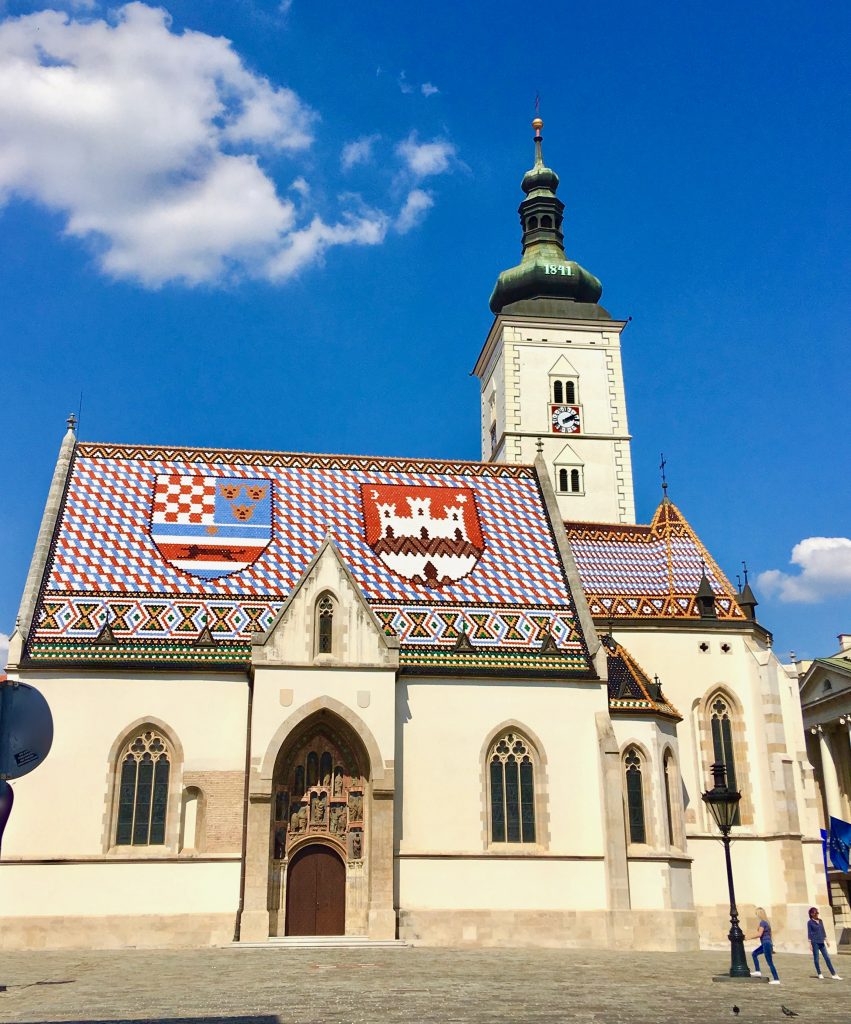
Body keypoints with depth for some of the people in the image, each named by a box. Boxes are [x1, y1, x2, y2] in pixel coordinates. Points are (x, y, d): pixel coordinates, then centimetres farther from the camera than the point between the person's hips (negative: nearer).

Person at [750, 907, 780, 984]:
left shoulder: (762, 922, -16)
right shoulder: (766, 922, 13)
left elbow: (759, 934, -22)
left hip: (766, 944, -10)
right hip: (765, 944, 10)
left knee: (770, 963, -5)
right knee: (754, 954, 17)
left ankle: (776, 980, -2)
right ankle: (758, 971, 13)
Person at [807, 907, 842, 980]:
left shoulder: (820, 921, 11)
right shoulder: (810, 922, -4)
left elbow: (823, 931, 17)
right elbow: (809, 933, -5)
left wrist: (826, 940, 14)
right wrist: (810, 943, -9)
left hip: (821, 942, 5)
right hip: (815, 942, -5)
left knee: (827, 958, 1)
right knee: (816, 958, 1)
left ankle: (834, 974, 0)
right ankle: (819, 974, 13)